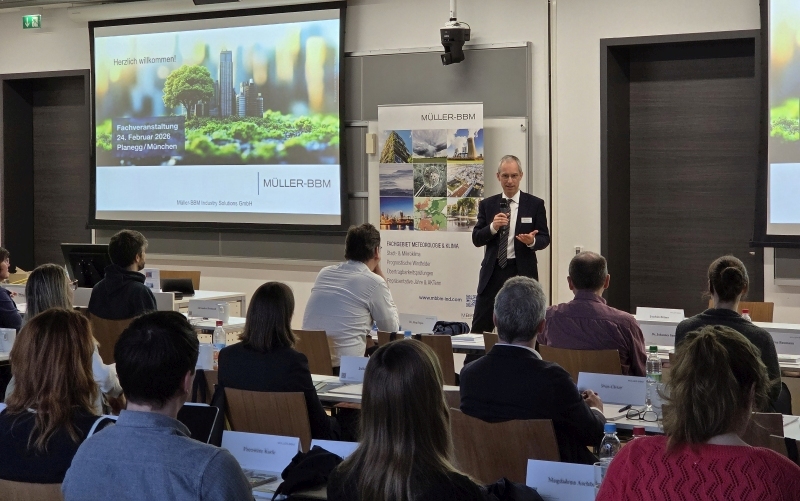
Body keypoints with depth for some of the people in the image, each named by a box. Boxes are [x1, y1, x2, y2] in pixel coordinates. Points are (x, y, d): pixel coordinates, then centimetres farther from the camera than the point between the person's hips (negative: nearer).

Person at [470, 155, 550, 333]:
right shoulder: (487, 205, 7)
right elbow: (476, 239, 3)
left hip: (523, 272, -2)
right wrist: (492, 227, -16)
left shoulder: (535, 204, 1)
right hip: (493, 272, 2)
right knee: (479, 327, 2)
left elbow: (545, 238, 1)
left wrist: (532, 241, -22)